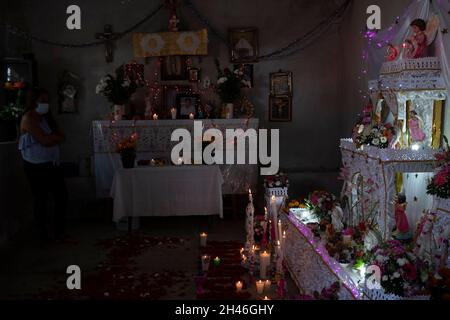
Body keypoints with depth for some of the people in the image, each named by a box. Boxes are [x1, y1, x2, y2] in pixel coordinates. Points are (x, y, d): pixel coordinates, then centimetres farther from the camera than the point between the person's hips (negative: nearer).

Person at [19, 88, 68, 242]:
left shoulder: (46, 117, 13)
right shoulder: (28, 118, -12)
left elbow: (61, 138, 6)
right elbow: (45, 140, -20)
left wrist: (50, 137, -13)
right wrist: (56, 136, -2)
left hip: (52, 164, 8)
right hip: (36, 166, -8)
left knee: (62, 195, 9)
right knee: (40, 199, 2)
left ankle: (59, 231, 21)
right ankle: (44, 234, 14)